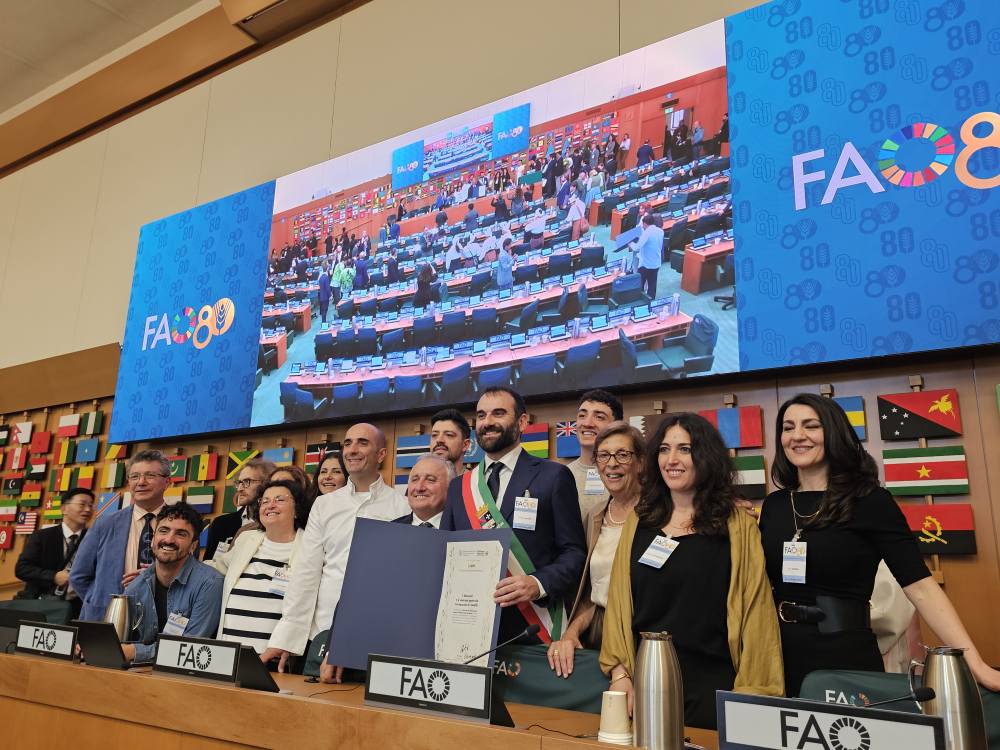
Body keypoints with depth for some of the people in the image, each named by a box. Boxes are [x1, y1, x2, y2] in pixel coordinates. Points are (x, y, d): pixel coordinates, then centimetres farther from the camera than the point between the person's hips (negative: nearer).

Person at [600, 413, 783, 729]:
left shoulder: (737, 525, -4)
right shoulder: (638, 520, 5)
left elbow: (753, 610, -5)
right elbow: (619, 599, 6)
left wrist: (751, 693, -8)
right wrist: (619, 673, -1)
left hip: (712, 684, -3)